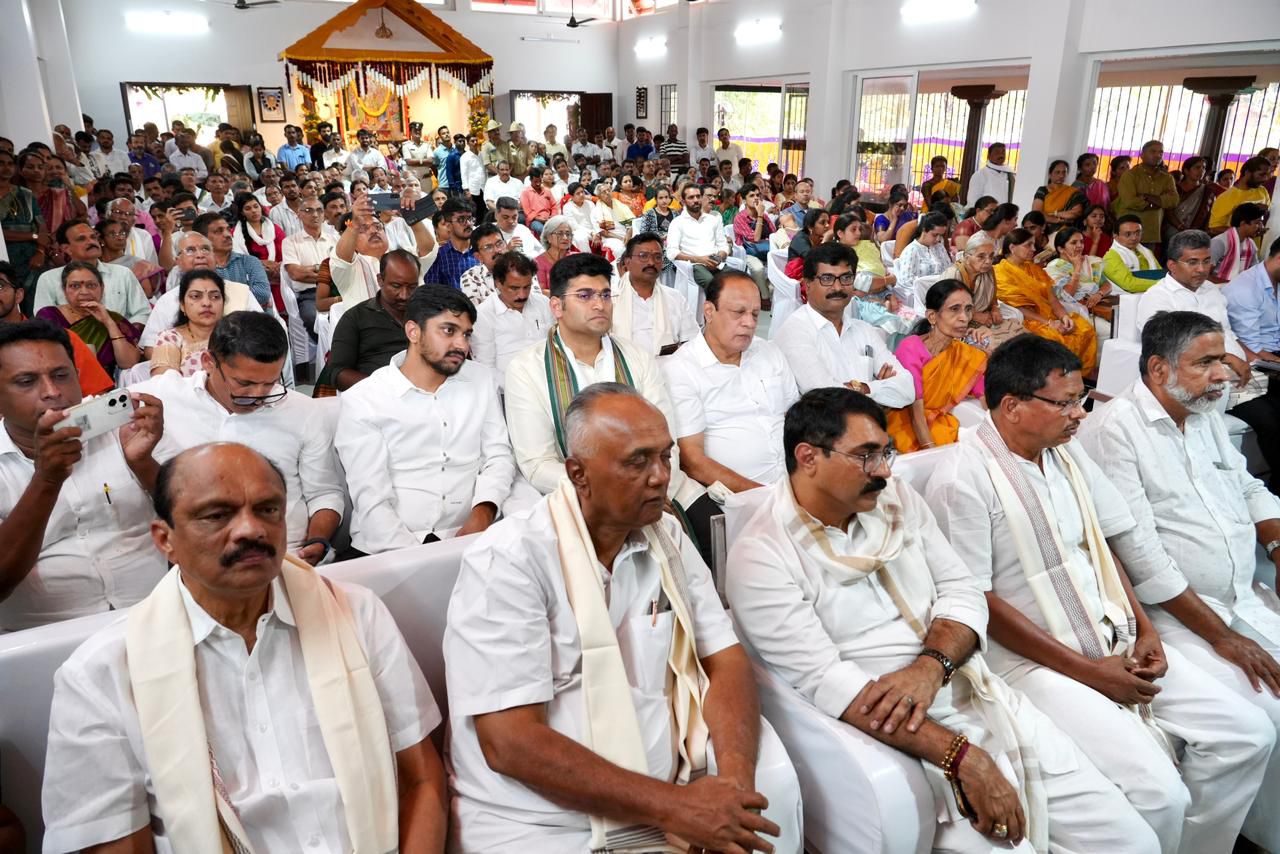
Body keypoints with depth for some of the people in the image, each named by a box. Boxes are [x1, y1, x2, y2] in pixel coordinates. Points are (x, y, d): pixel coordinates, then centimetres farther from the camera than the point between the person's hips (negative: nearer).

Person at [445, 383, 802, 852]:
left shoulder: (667, 537, 3)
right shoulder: (508, 559, -15)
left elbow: (723, 660, 3)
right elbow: (510, 743, -19)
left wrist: (735, 778, -15)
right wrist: (671, 805, -20)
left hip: (667, 796, 6)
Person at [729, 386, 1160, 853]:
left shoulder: (897, 497, 6)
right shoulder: (761, 556, -14)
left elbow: (962, 590, 4)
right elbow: (824, 681, -20)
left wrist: (932, 665, -17)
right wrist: (962, 758, -24)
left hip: (983, 700, 6)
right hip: (892, 733, -5)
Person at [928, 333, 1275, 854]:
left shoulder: (1067, 453, 7)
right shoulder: (963, 479, -18)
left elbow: (1104, 542, 15)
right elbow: (977, 603, -18)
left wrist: (1145, 629, 2)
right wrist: (1087, 670, -15)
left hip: (1117, 642, 8)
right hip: (1033, 660, -8)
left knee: (1248, 733, 3)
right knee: (1159, 793, -20)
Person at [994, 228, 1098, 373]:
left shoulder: (1033, 268, 20)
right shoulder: (1001, 273, -5)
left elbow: (1051, 297, 12)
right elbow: (1018, 308, -11)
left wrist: (1064, 315, -7)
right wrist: (1049, 323, -16)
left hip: (1050, 315, 7)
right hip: (1030, 321, -7)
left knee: (1087, 331, -17)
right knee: (1064, 339, -31)